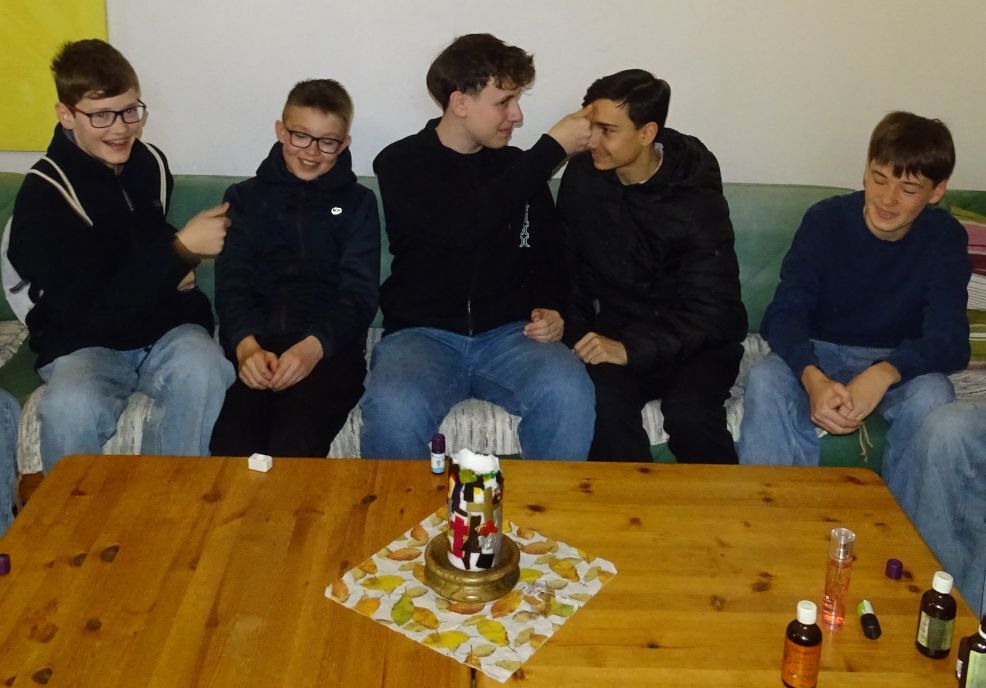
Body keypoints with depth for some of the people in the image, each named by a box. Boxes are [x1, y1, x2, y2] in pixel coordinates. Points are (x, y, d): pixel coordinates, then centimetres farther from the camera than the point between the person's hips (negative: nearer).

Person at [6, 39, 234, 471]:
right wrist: (180, 249, -27)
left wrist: (174, 271, 0)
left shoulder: (151, 164, 0)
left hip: (166, 328, 3)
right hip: (83, 343, -3)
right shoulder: (44, 193, -15)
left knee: (204, 374, -31)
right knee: (72, 409, -35)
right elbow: (90, 314, -23)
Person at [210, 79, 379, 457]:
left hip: (329, 350, -1)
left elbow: (359, 293, 4)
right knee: (232, 443, -29)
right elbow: (232, 284, 7)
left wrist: (313, 346, -16)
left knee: (296, 441, -31)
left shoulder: (357, 203, 16)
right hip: (253, 349, 1)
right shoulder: (246, 197, 20)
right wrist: (245, 345, -14)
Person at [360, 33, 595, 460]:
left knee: (569, 394, -29)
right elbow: (466, 226, -20)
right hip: (421, 333, -3)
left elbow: (548, 254, 21)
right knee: (392, 414, -34)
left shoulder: (517, 167, 12)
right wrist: (554, 147, -14)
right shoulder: (401, 163, -2)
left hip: (510, 334, 3)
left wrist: (551, 308, -3)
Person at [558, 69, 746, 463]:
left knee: (688, 412, -31)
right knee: (602, 402, -30)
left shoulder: (697, 197, -14)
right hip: (619, 330, 2)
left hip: (696, 338, -2)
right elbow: (569, 269, 9)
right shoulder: (581, 177, -3)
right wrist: (576, 333, -9)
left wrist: (632, 350, -31)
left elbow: (710, 311, -18)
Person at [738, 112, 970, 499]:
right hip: (819, 353, 0)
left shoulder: (944, 239, -11)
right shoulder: (825, 219, -13)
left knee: (932, 397, -32)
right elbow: (783, 314, -20)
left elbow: (950, 340, -19)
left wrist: (883, 374, -42)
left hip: (898, 363, 1)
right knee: (765, 382, -32)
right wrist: (812, 378, -42)